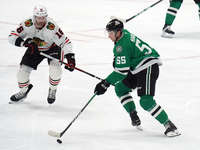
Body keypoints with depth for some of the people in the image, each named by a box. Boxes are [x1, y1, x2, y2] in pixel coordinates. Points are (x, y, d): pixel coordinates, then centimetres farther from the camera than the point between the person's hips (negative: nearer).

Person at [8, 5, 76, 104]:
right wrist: (26, 42, -38)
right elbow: (12, 37, -22)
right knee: (23, 70, -7)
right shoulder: (27, 24, -27)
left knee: (55, 68, -27)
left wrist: (70, 57, -45)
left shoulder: (52, 26, -35)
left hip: (52, 48, -3)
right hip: (34, 48, 3)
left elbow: (65, 42, -32)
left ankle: (52, 90, 2)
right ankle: (23, 92, 24)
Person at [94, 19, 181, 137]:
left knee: (146, 101, -20)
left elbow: (122, 71, -25)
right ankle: (134, 117, 15)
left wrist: (106, 83, -23)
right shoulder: (124, 33, 5)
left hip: (149, 68, -11)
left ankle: (170, 126, -17)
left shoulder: (122, 46, -23)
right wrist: (116, 59, 23)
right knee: (120, 88, 15)